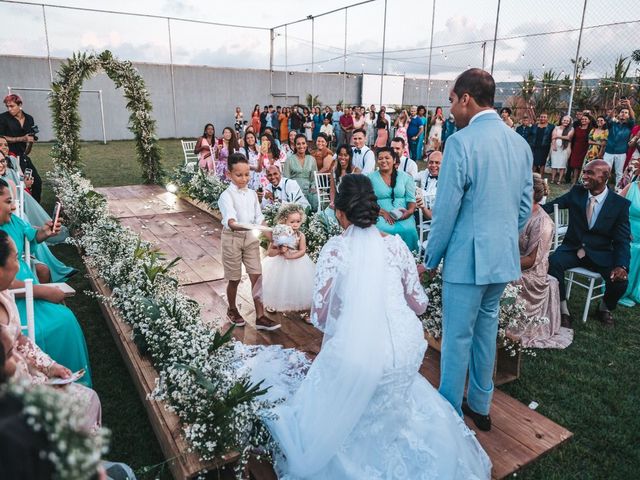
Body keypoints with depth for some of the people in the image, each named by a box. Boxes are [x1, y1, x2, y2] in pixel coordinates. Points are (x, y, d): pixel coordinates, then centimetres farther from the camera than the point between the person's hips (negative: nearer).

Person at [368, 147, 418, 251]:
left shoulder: (405, 177, 12)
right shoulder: (371, 178, 8)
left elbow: (411, 199, 8)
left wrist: (410, 211, -14)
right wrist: (383, 213, -15)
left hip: (402, 216, 1)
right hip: (380, 215, -1)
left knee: (408, 230, -30)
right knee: (383, 230, -34)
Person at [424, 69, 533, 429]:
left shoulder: (461, 142, -15)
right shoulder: (520, 143, 7)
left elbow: (446, 209, -15)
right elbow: (526, 207, 11)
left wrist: (432, 259, -4)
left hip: (468, 257, -7)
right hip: (505, 257, 7)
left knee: (457, 337, 6)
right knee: (486, 330, 20)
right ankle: (480, 406, 35)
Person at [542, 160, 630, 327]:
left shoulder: (620, 204, -5)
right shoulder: (576, 192, 0)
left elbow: (622, 240, -7)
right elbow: (552, 205, -7)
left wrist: (621, 265, -24)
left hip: (601, 254, -1)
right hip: (572, 248, 1)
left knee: (619, 280, -25)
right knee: (553, 263, -29)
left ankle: (605, 308, 12)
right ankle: (563, 309, -10)